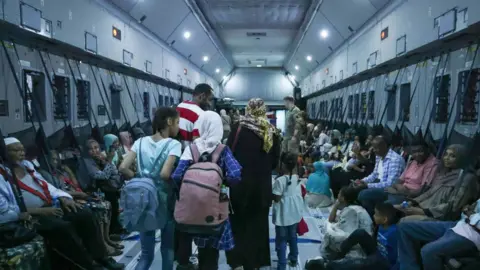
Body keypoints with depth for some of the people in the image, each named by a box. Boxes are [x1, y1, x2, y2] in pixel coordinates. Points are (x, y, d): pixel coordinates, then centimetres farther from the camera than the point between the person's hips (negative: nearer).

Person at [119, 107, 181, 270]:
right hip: (165, 199, -4)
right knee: (167, 249, 17)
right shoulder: (174, 144, -12)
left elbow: (123, 168, -7)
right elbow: (165, 174, -24)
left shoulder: (141, 142, 2)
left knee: (146, 254, 14)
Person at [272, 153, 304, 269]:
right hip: (295, 213, 7)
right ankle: (293, 259, 36)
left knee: (281, 240, 4)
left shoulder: (280, 180, -22)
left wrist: (271, 193, -1)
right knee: (292, 236, 23)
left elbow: (276, 198, -20)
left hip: (283, 215, -6)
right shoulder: (297, 179, -1)